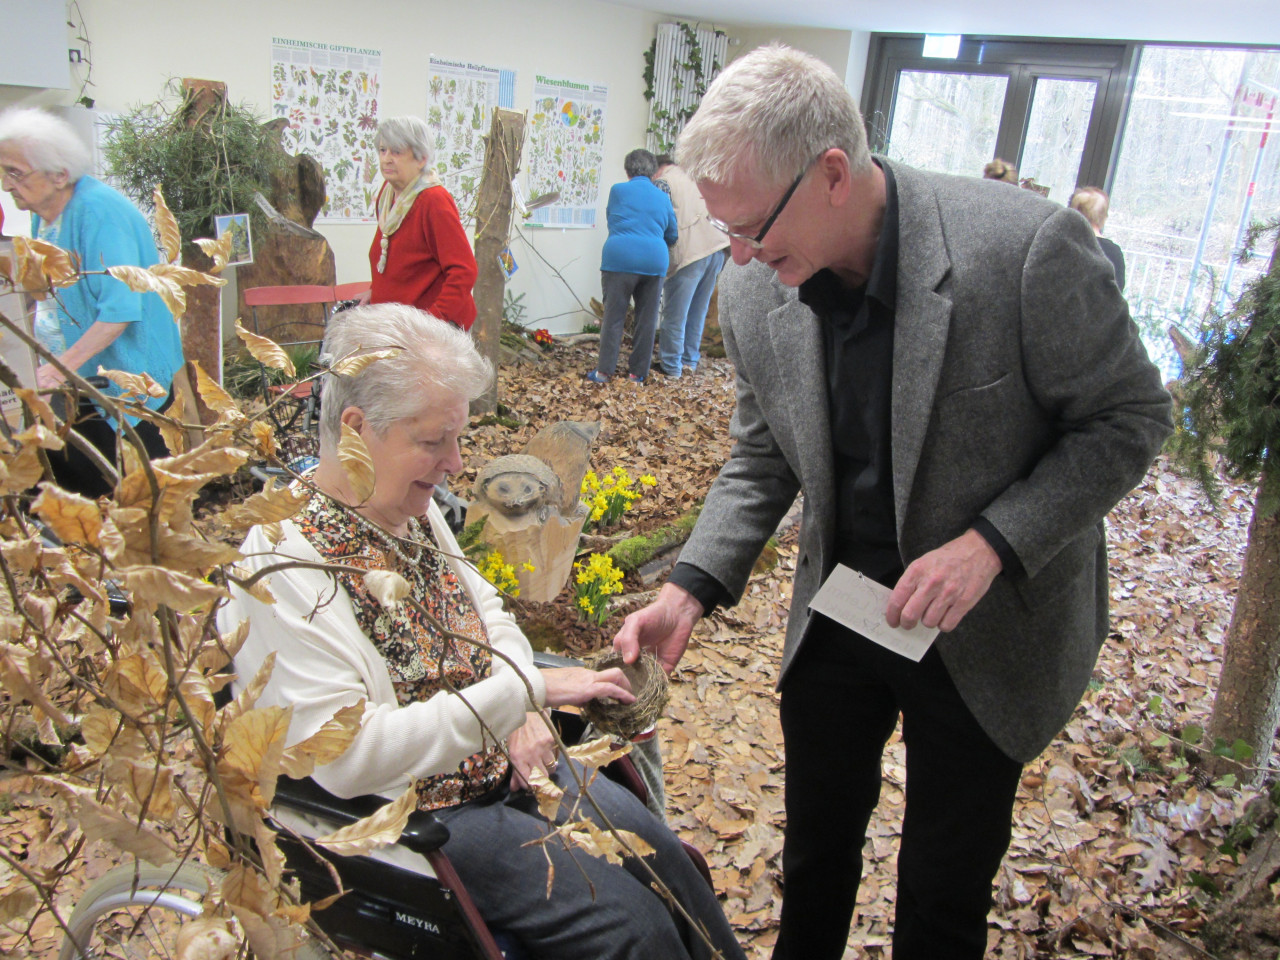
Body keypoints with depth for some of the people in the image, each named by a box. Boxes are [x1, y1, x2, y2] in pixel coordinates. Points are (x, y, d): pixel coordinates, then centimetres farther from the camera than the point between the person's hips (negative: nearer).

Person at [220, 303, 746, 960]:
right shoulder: (278, 563, -23)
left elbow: (484, 609, 15)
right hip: (401, 817, -7)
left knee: (665, 860, -2)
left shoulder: (411, 509, 3)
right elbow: (346, 755, -28)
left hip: (502, 761, 7)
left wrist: (522, 710, -5)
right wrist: (524, 690, -27)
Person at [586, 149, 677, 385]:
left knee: (613, 316, 2)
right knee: (647, 319, 9)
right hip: (654, 261, 2)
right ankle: (637, 372, 12)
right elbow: (672, 236, 19)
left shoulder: (618, 190, 6)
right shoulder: (663, 198, 12)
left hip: (620, 259, -2)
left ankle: (604, 370, 1)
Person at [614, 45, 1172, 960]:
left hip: (985, 633, -3)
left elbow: (1131, 415, -14)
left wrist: (990, 543, -25)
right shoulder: (752, 295, -11)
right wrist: (691, 589, -12)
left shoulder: (1026, 247, -26)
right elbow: (761, 464, 2)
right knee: (815, 857, 22)